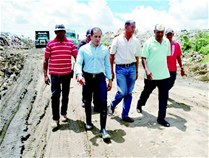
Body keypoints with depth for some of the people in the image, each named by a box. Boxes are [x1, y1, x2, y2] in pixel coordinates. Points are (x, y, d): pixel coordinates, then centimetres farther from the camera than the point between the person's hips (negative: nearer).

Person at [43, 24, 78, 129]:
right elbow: (46, 60, 2)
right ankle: (55, 118, 9)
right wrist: (45, 75, -3)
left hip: (67, 74, 2)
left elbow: (77, 57, 2)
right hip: (54, 74, -1)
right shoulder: (50, 44, 0)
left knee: (65, 95, 13)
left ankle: (63, 113, 33)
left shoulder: (70, 43, 2)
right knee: (55, 96, -4)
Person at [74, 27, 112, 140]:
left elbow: (107, 65, 9)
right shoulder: (83, 49, 0)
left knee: (103, 102, -8)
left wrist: (110, 80, 8)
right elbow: (78, 63, -7)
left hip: (100, 77, 1)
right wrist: (79, 74, -26)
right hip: (87, 77, 0)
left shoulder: (105, 49, 6)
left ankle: (103, 129, 0)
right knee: (87, 102, 12)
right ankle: (88, 122, 36)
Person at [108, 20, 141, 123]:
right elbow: (111, 56, 1)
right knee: (122, 92, -10)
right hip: (120, 68, -4)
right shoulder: (117, 40, -3)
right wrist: (111, 70, -2)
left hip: (132, 68, 4)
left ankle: (125, 115, 19)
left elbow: (136, 57, 13)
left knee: (129, 93, 6)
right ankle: (112, 105, 20)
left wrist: (136, 71, 13)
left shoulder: (136, 41, 6)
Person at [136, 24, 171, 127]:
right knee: (146, 92, 17)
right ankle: (140, 104, 47)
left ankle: (161, 118, 13)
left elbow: (167, 55, 16)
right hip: (151, 75, -3)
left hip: (164, 75, 4)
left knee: (164, 97, 2)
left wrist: (164, 68, 15)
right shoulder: (149, 42, -8)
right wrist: (146, 70, -22)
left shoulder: (167, 42, 6)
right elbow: (143, 58, -10)